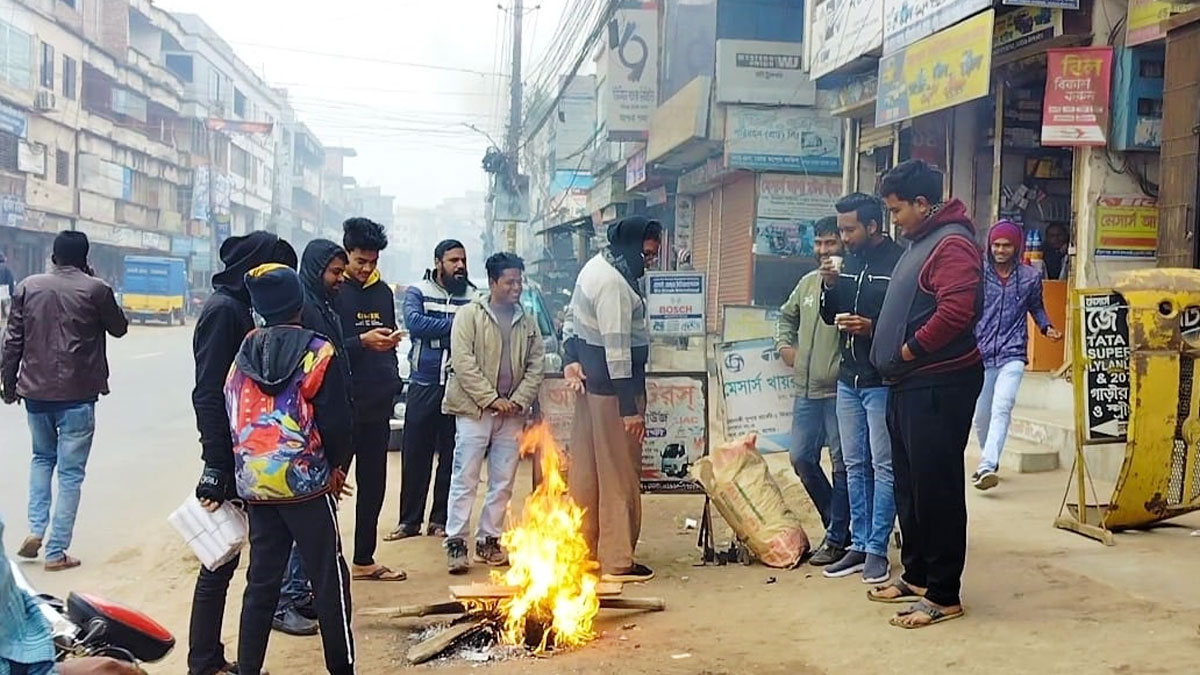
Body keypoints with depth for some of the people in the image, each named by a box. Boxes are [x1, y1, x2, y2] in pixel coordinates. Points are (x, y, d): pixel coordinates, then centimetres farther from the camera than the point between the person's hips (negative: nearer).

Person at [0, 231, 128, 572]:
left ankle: (35, 529, 10)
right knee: (70, 472, 3)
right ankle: (56, 552, 3)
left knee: (42, 457, 25)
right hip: (77, 394, -3)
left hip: (36, 391, 4)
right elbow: (119, 328, 9)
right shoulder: (95, 290, -6)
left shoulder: (28, 287, 3)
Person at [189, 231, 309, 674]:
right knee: (220, 561, -1)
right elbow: (208, 395, -19)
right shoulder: (223, 309, -13)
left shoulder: (243, 307, 13)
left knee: (226, 557, 13)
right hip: (233, 460, -9)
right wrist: (215, 467, -22)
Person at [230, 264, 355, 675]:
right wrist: (338, 466, 8)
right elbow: (337, 421, -9)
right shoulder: (316, 351, -8)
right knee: (329, 580, 4)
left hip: (255, 483, 5)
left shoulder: (244, 354, 6)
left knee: (261, 580, 13)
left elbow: (235, 417, 9)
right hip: (306, 481, -5)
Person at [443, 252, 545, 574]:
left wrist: (519, 400, -4)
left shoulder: (528, 322, 12)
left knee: (503, 482, 7)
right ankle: (456, 542, 3)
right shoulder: (469, 315, -2)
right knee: (465, 478, -4)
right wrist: (491, 399, -13)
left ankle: (488, 541, 18)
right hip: (474, 410, -5)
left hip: (512, 414, 5)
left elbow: (535, 366, 11)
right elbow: (463, 362, -10)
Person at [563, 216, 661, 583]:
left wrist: (572, 359, 10)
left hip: (589, 383, 10)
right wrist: (630, 408, -23)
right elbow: (617, 348, -24)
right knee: (620, 476, -1)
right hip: (612, 388, -10)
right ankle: (617, 561, 6)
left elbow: (572, 317, 20)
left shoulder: (596, 266, 11)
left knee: (585, 468, 14)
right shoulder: (614, 284, -22)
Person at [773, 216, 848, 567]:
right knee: (802, 458, 11)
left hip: (839, 391, -8)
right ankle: (837, 521, 28)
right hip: (806, 390, 8)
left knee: (841, 463, 0)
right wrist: (784, 345, 17)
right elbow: (786, 316, 29)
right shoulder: (808, 282, 13)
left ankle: (837, 538, 11)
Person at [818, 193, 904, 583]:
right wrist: (830, 287, -1)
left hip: (882, 382, -8)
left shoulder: (899, 262, -13)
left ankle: (877, 550, 6)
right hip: (848, 380, 8)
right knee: (855, 465, 12)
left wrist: (873, 327, -26)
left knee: (883, 467, 0)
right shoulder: (850, 261, 11)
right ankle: (859, 545, 19)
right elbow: (830, 316, 17)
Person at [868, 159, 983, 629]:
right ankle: (917, 574, 28)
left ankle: (943, 595, 2)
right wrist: (889, 347, 14)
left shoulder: (952, 244, -14)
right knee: (909, 484, 16)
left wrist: (911, 349, -16)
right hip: (909, 383, 11)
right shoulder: (920, 243, 18)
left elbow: (955, 311, -27)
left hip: (939, 386, -10)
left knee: (936, 487, -5)